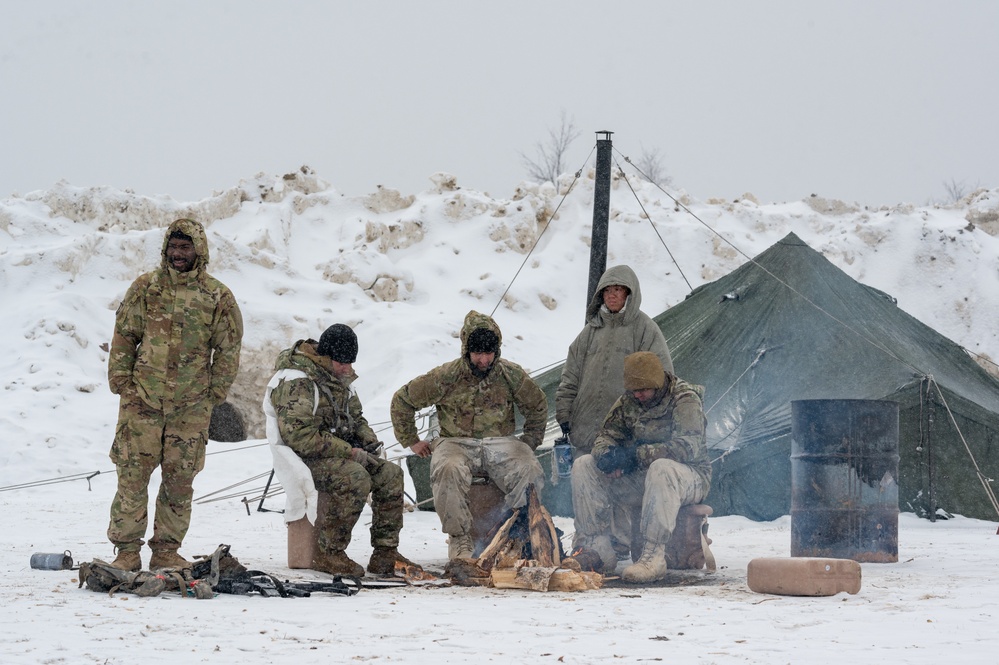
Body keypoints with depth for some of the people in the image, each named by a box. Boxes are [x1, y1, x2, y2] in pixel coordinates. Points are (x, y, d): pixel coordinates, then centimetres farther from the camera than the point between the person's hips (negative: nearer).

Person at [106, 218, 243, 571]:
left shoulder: (218, 296, 3)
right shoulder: (145, 287, 5)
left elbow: (228, 349, 8)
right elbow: (124, 336, 8)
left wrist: (215, 393, 3)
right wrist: (121, 380, 0)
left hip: (191, 406, 0)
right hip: (142, 398, 0)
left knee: (180, 479, 4)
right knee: (133, 475, -4)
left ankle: (167, 550, 15)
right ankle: (127, 551, 3)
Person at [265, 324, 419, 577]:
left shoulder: (339, 378, 12)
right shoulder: (297, 383, -18)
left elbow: (354, 416, 26)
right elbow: (298, 435, -26)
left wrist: (369, 441, 4)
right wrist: (349, 451, -24)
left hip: (338, 453, 9)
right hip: (304, 458, -9)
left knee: (390, 475, -7)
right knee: (356, 478, -33)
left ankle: (385, 554, -5)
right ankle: (328, 554, -24)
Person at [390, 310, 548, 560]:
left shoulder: (511, 375, 2)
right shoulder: (445, 377, -4)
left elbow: (537, 406, 21)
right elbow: (402, 400, 9)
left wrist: (529, 443, 13)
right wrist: (411, 441, 9)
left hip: (500, 444, 2)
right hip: (457, 443, -2)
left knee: (529, 472, -29)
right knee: (449, 470, -38)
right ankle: (459, 539, -24)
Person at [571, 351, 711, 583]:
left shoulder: (685, 399, -13)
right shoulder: (628, 401, 6)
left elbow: (688, 447, -26)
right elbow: (607, 434, 7)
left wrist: (637, 455, -30)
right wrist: (606, 455, -19)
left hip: (690, 477, -7)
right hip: (640, 478, 7)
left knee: (662, 469, -42)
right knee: (583, 466, -7)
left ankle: (653, 557, -44)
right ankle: (597, 548, -14)